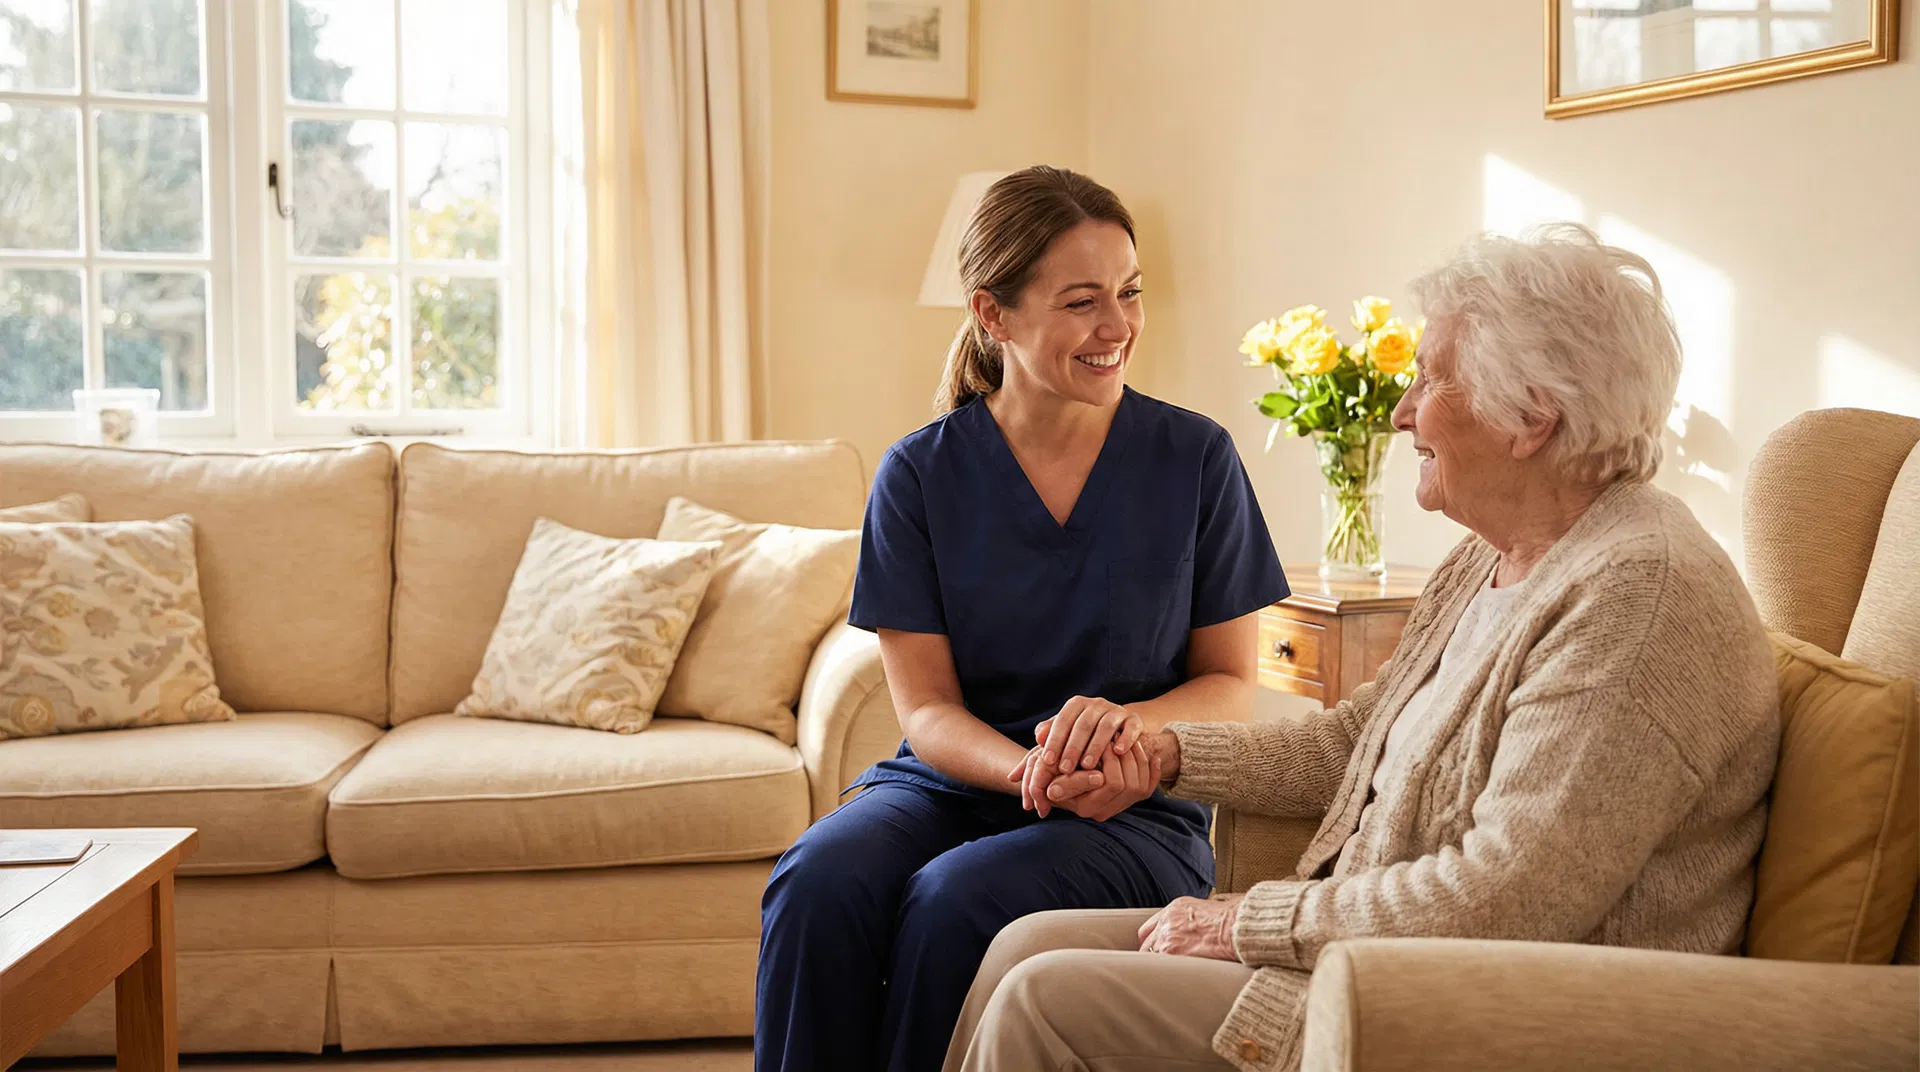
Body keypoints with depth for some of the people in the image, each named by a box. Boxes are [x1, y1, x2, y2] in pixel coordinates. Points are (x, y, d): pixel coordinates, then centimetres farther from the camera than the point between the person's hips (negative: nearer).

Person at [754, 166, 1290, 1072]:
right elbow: (927, 708, -2)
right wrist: (1030, 772, -24)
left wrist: (1127, 722, -19)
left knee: (954, 898, -31)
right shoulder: (918, 475, 0)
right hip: (949, 783, 2)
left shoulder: (1196, 459, -1)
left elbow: (1231, 686, 3)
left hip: (1136, 813, -1)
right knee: (816, 883, -29)